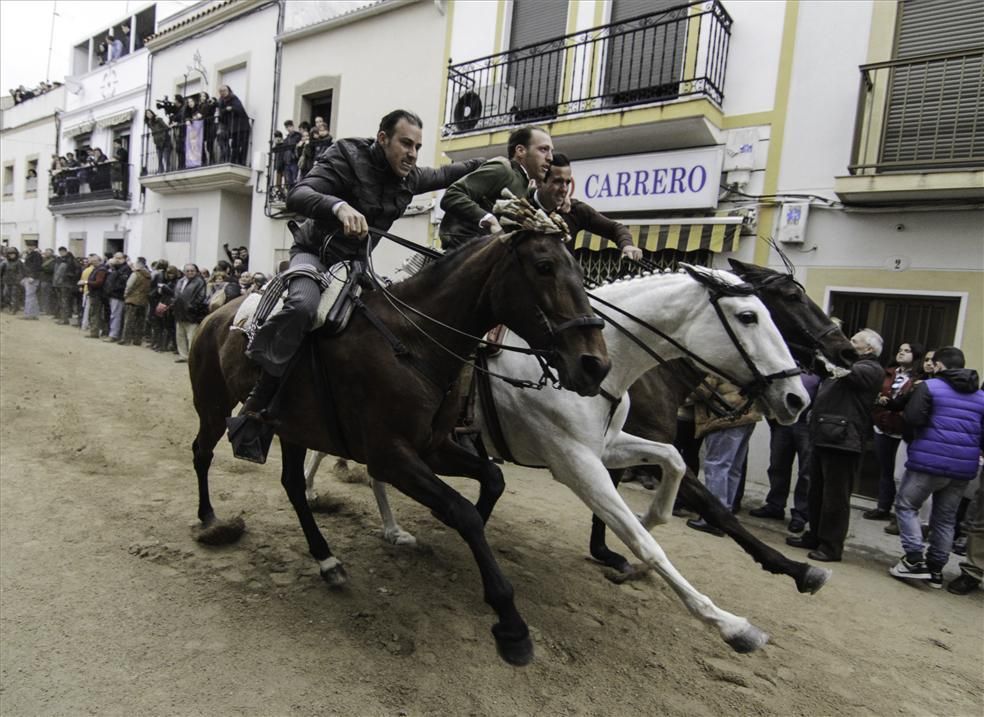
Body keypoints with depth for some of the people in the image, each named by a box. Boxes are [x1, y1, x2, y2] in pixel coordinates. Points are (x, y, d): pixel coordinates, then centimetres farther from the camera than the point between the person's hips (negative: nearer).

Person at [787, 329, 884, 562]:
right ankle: (814, 536, 26)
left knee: (835, 496, -3)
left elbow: (847, 373, -23)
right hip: (825, 437, 9)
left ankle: (831, 546, 4)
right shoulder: (846, 365, 26)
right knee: (817, 491, 16)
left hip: (842, 440, -9)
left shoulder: (872, 369, -4)